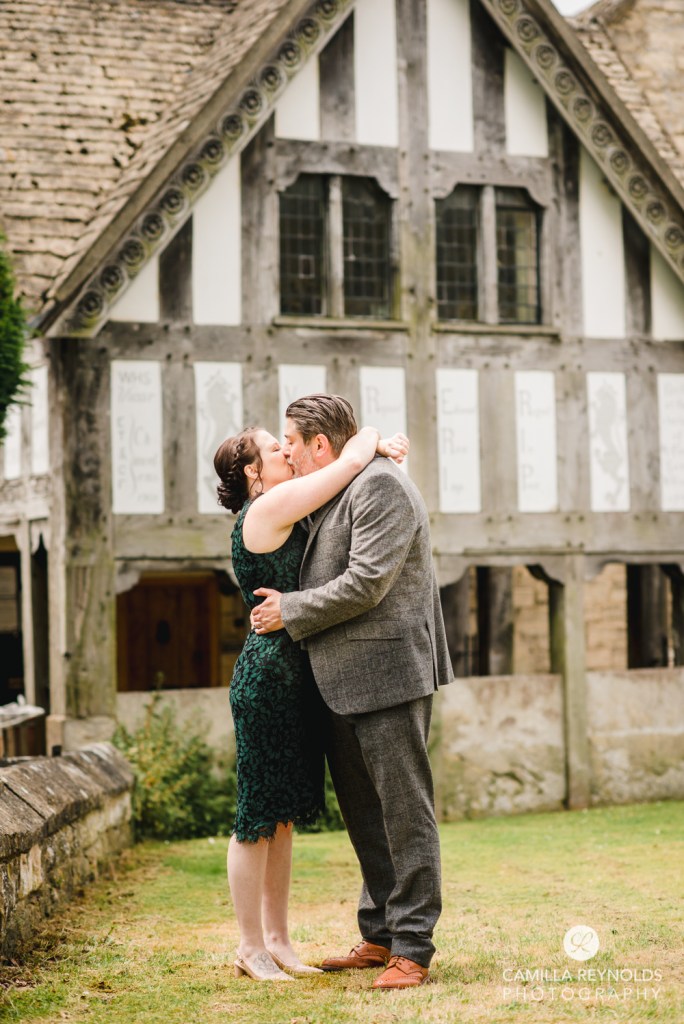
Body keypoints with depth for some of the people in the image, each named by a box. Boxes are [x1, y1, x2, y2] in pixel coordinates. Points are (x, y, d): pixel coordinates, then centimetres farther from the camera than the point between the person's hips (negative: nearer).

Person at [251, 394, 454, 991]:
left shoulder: (379, 485, -13)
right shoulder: (331, 494, 18)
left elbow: (365, 583, -20)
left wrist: (291, 612, -11)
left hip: (388, 673, -10)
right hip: (344, 683, 10)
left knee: (405, 813, -3)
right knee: (364, 816, 15)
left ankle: (412, 948, 2)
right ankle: (379, 936, 25)